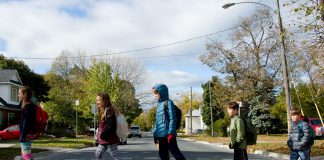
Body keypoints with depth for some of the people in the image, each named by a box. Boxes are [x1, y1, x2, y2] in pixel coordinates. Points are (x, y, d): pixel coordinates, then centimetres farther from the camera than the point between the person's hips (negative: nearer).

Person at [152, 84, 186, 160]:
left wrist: (171, 133, -18)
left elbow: (172, 119, -12)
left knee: (175, 152, -6)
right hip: (161, 135, 8)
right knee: (162, 154, 9)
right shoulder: (159, 104, 17)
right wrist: (155, 134, 18)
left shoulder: (168, 102, -6)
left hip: (168, 134, -8)